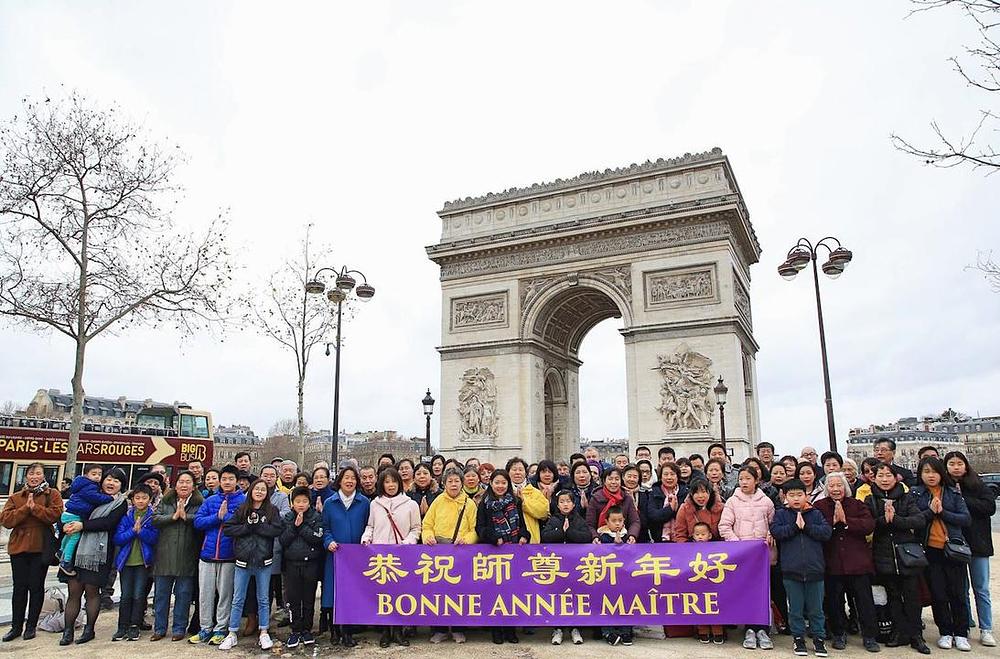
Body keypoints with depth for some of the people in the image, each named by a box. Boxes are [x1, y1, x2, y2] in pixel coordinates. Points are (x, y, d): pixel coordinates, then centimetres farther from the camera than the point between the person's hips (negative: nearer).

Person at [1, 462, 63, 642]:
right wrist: (25, 509, -14)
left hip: (41, 548, -3)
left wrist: (35, 507, -21)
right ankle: (16, 626, 20)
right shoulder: (15, 497, 10)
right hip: (18, 547, 3)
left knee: (36, 587, 5)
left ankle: (31, 626, 17)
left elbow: (55, 514, -15)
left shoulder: (52, 494, 1)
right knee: (19, 587, 8)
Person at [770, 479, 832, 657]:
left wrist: (806, 526, -14)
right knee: (795, 608, 9)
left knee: (816, 608, 11)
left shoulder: (815, 514, 6)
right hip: (791, 569, -1)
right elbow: (775, 531, -10)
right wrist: (795, 526, -15)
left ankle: (818, 638, 24)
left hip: (815, 569, 1)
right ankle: (798, 638, 21)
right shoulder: (781, 514, 3)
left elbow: (827, 532, -6)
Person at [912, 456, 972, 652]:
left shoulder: (953, 494, 7)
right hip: (930, 550, -1)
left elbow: (966, 519, -3)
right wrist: (930, 511, -16)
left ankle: (961, 634, 18)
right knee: (938, 594, 3)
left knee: (958, 593, 5)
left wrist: (942, 512, -13)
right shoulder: (915, 494, 3)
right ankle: (945, 633, 17)